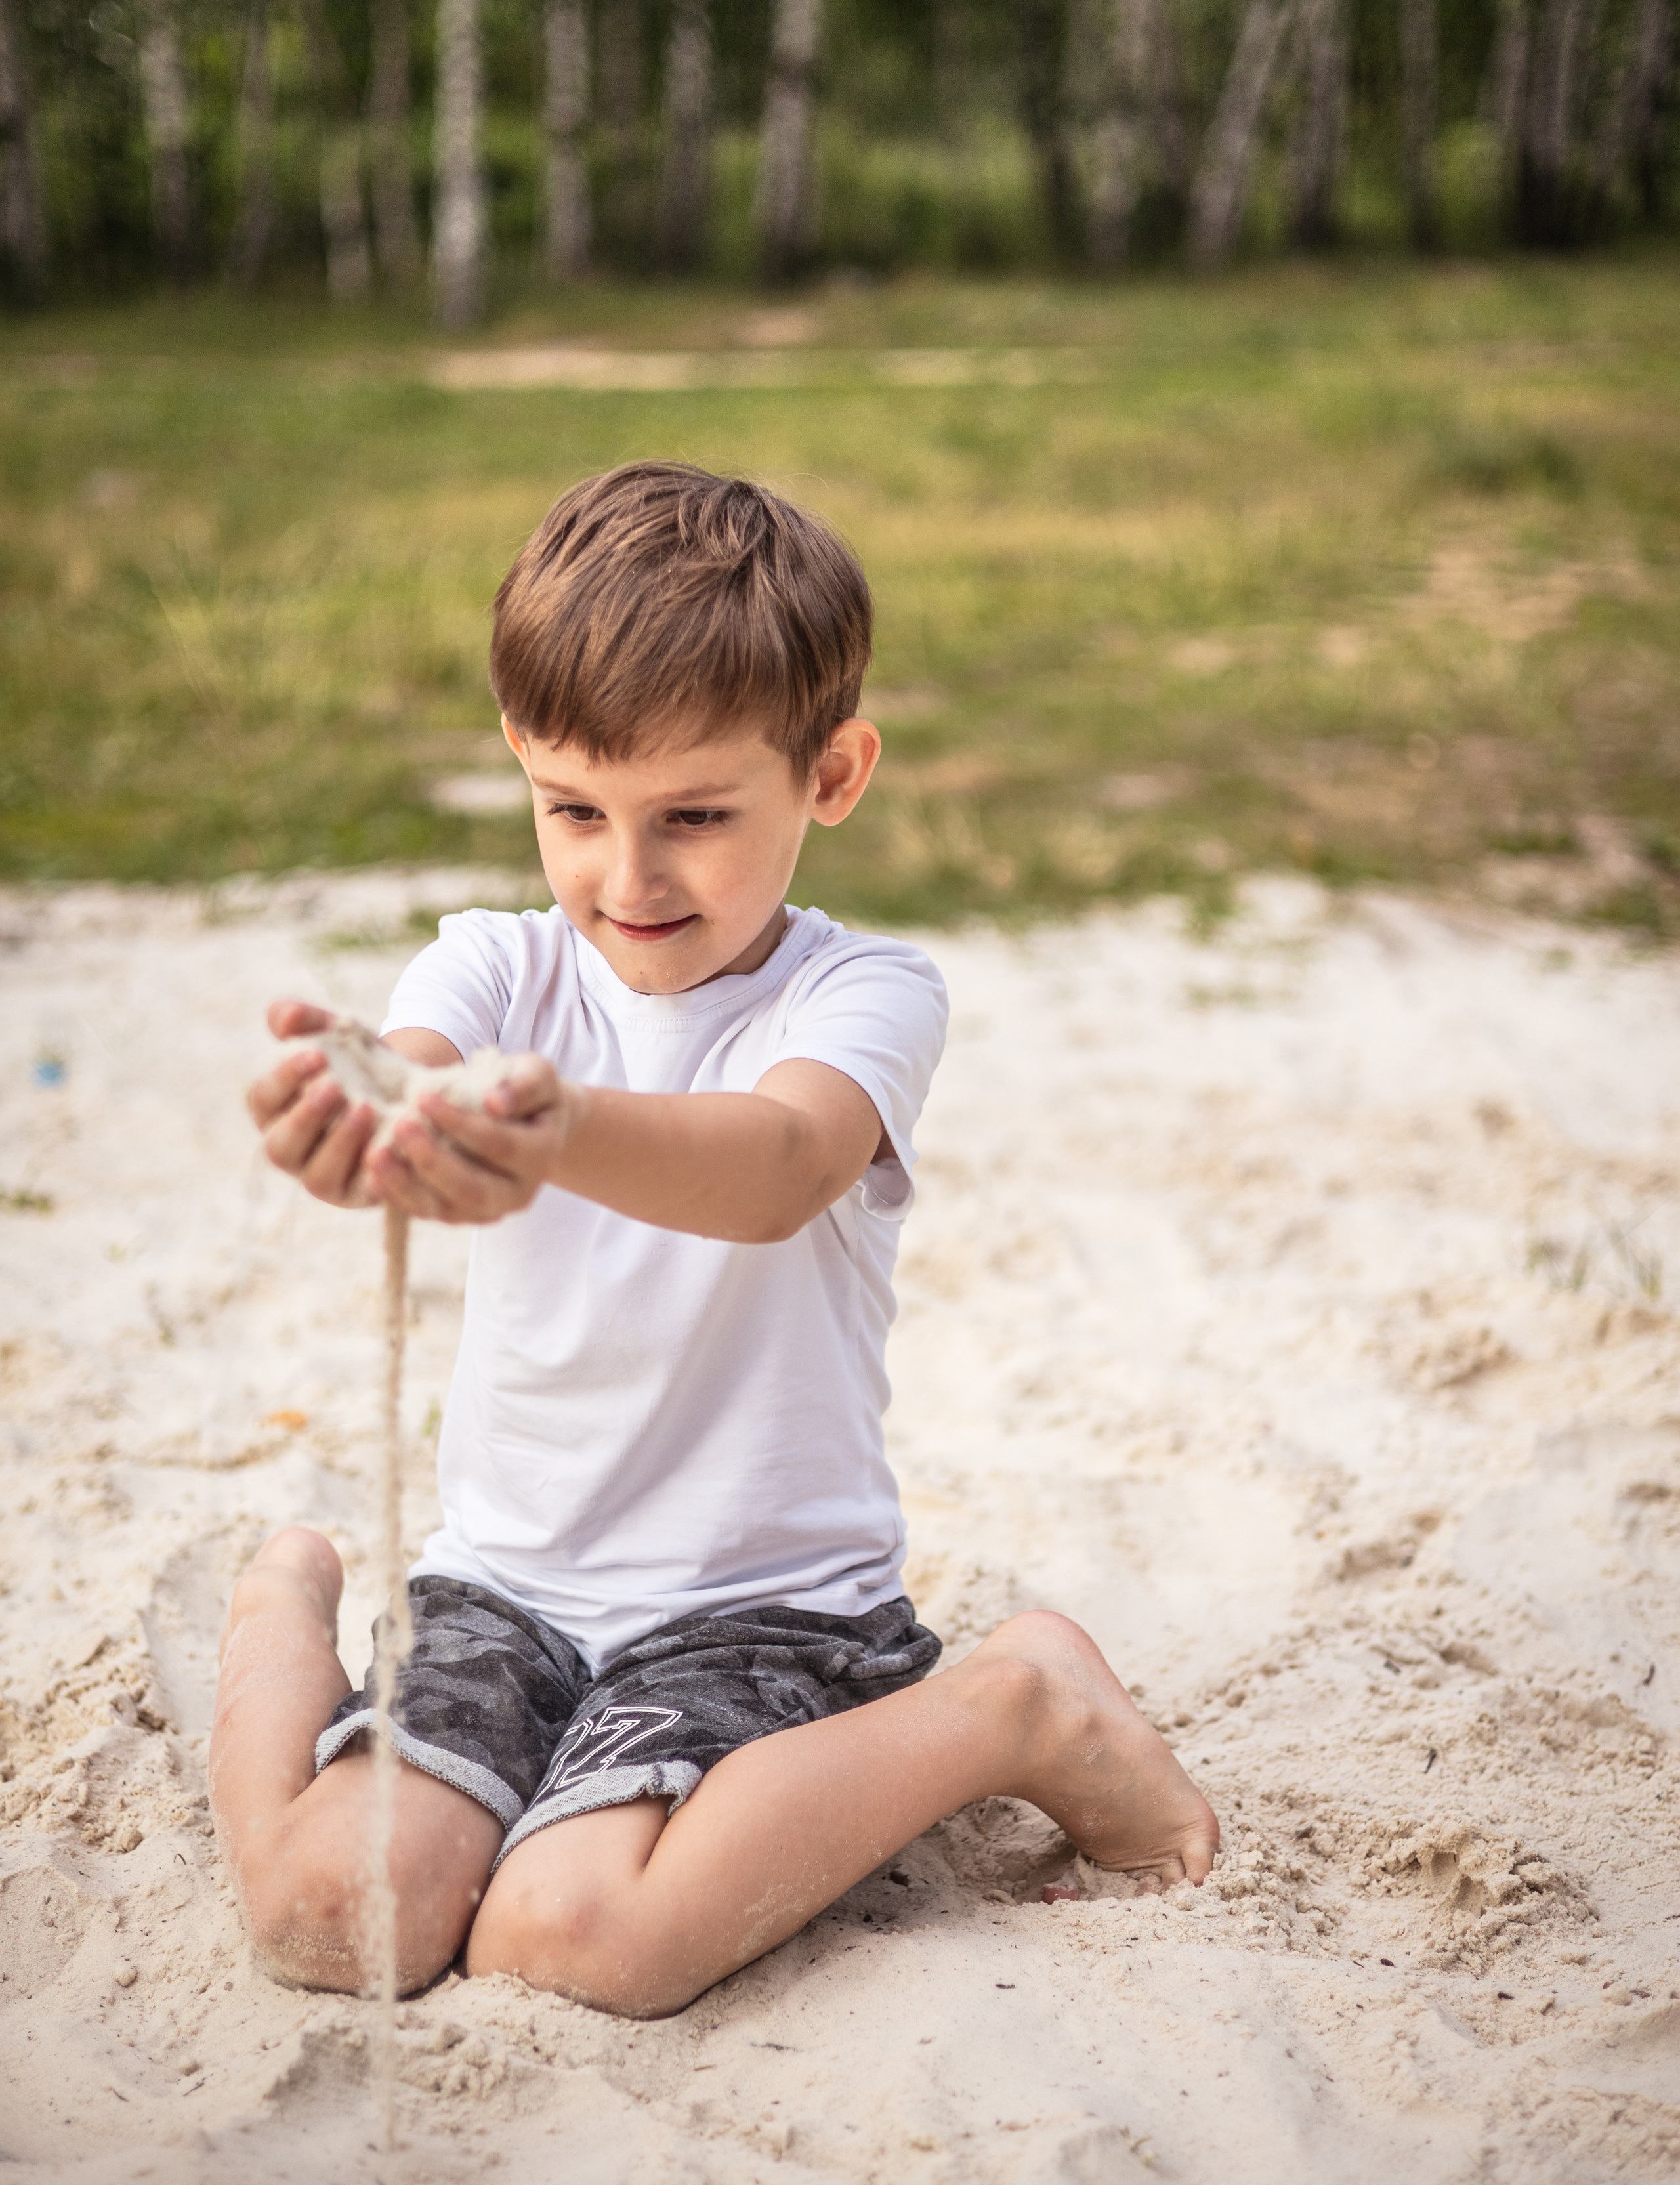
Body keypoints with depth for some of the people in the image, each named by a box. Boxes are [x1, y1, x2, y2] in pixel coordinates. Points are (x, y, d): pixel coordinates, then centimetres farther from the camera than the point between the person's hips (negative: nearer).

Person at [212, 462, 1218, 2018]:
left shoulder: (865, 997, -10)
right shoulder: (500, 970, -1)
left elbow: (777, 1168, -33)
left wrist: (568, 1136, -56)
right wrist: (344, 1136, -51)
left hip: (766, 1591, -3)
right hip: (505, 1578, 3)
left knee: (571, 1936, -25)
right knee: (326, 1918, -16)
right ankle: (289, 1613, 17)